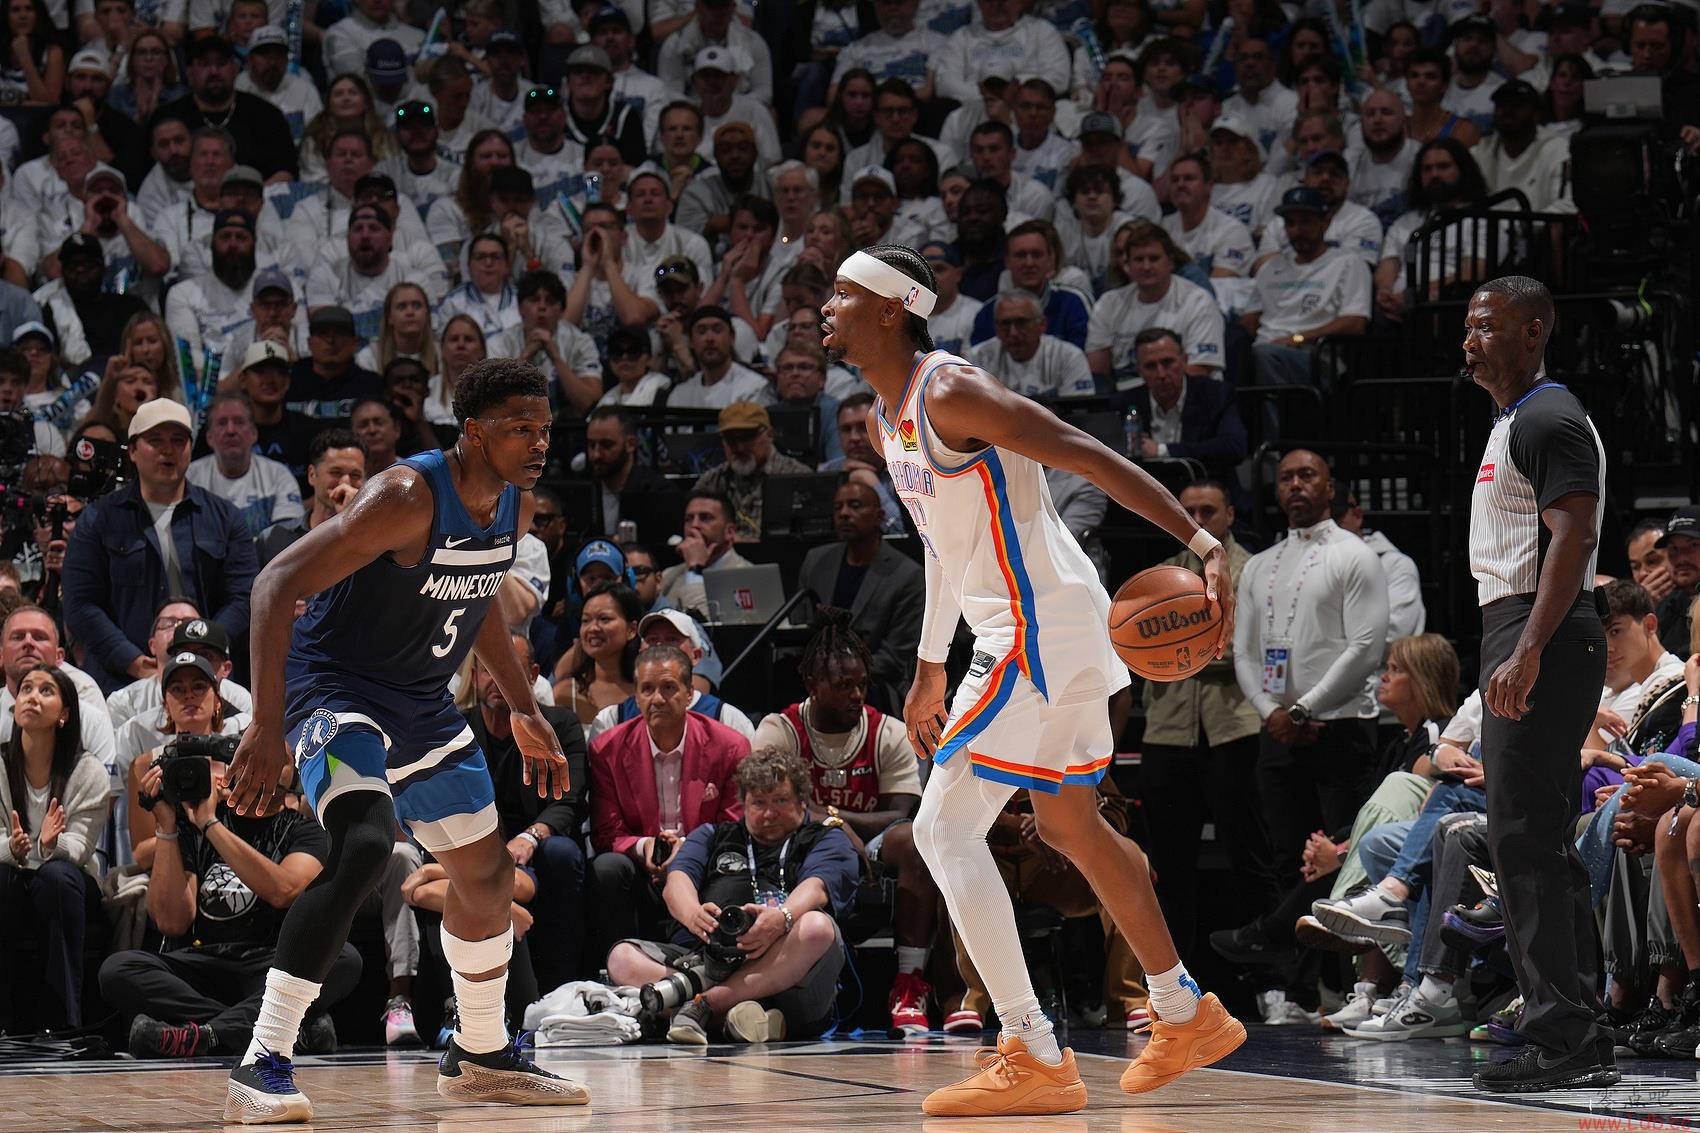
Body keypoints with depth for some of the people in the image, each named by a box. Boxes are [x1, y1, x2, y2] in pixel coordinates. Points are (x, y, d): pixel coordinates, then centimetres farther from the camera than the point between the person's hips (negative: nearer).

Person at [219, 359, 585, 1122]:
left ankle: (480, 1057, 38)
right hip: (337, 688, -9)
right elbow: (278, 585, -29)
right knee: (364, 846, -31)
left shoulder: (515, 506, 0)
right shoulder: (406, 498, -26)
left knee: (488, 873, 16)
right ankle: (262, 1066, -30)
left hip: (423, 703, 9)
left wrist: (524, 711, 21)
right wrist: (267, 728, -34)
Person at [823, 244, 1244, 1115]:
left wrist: (1202, 543, -30)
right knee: (1070, 826, 22)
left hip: (1040, 631, -10)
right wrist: (930, 671, 28)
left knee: (945, 830, -13)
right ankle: (1187, 1018, 36)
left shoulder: (951, 393, -17)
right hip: (1028, 630, 10)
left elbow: (1093, 459, -22)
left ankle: (1035, 1060, -14)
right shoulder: (885, 417, 13)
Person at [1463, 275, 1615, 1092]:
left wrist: (1526, 650, -30)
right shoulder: (1514, 424, 21)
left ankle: (1563, 1041, -14)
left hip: (1541, 637, -11)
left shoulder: (1549, 419, -11)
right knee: (1541, 844, 11)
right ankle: (1576, 1041, 14)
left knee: (1525, 839, -13)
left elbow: (1573, 537, -21)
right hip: (1520, 642, 11)